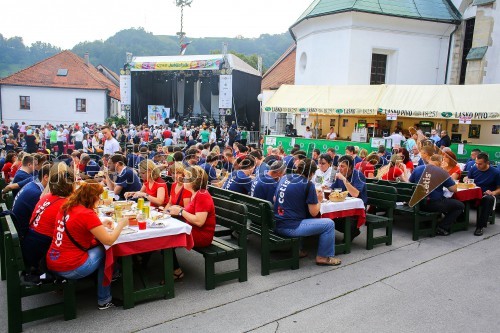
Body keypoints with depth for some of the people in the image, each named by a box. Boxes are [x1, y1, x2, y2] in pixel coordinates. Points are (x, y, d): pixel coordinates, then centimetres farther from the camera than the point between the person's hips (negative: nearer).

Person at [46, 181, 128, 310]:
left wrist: (101, 223, 16)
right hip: (70, 269, -8)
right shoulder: (87, 214, -18)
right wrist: (121, 224, 0)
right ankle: (104, 300, 19)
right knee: (102, 251, 11)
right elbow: (108, 240, -16)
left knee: (95, 245, 18)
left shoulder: (65, 208, 6)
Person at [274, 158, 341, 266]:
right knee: (329, 224, 2)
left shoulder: (284, 178, 9)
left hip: (277, 225, 8)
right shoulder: (308, 184, -10)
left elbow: (275, 199, 21)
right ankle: (323, 257, 13)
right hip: (291, 228, -8)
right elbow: (314, 212, -9)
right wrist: (319, 200, 11)